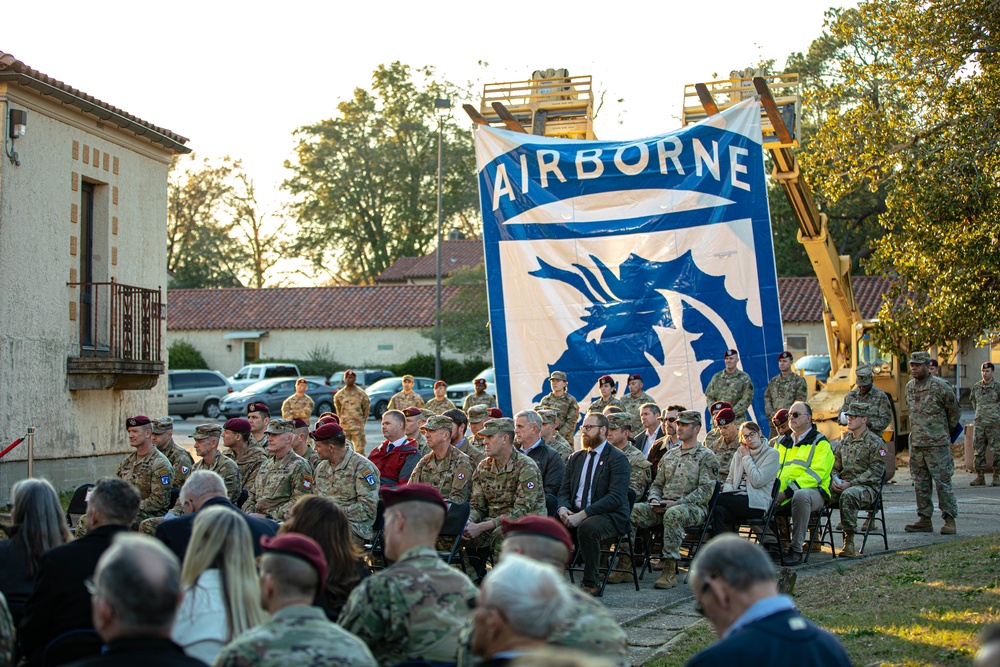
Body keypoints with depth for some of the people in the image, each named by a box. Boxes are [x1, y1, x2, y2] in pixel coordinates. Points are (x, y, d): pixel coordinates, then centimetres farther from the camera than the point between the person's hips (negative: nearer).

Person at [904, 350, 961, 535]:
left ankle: (949, 520, -1)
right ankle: (924, 519, 15)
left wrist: (947, 430, 12)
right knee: (920, 483, 9)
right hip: (915, 443, 6)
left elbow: (955, 410, 2)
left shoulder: (940, 386, -9)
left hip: (937, 443, -6)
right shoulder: (909, 387, 9)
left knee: (943, 481, -5)